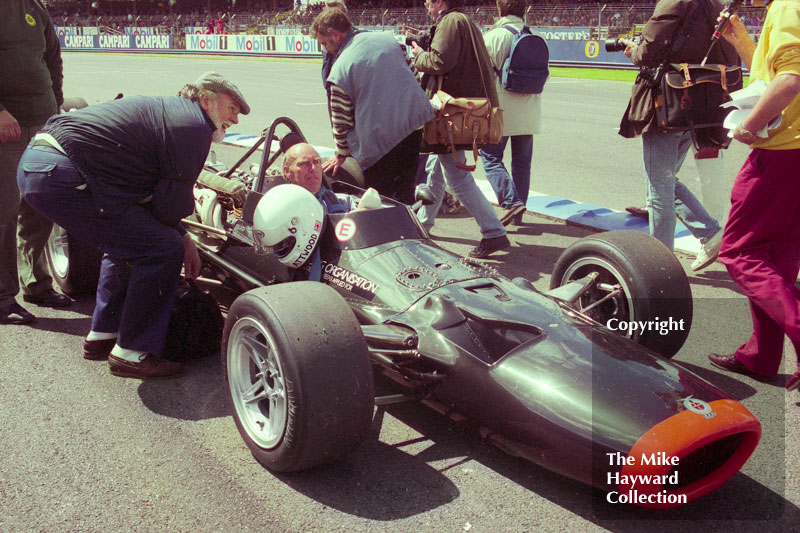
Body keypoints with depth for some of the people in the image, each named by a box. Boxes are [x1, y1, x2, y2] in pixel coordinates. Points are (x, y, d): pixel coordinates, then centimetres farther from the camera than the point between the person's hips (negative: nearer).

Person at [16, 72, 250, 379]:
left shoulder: (166, 110, 23)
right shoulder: (192, 124, -8)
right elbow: (172, 206, -9)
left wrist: (182, 237, 22)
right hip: (62, 178, -11)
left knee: (129, 237, 26)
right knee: (163, 248, -7)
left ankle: (102, 335, 32)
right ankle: (132, 353, 4)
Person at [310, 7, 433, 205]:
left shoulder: (340, 67, -10)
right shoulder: (386, 38, 8)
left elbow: (341, 118, -6)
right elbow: (408, 72, 20)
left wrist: (341, 153, 7)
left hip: (378, 139, -6)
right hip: (415, 121, 6)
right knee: (405, 191, 17)